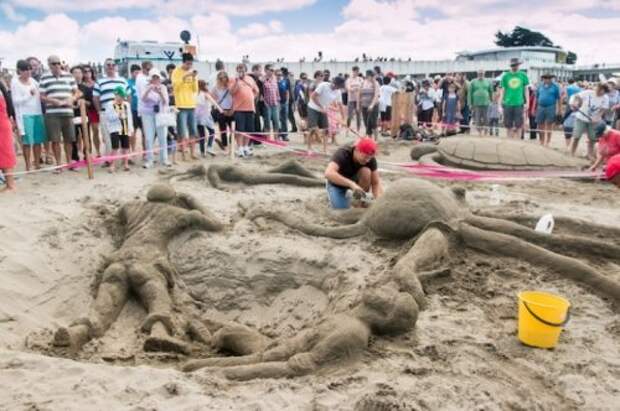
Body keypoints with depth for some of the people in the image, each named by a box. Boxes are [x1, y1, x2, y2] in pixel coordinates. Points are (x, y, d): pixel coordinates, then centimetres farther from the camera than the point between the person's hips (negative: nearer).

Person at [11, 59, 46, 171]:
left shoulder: (33, 80, 13)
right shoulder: (15, 82, 0)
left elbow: (40, 95, 16)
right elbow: (16, 101, -5)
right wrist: (29, 95, -11)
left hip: (38, 113, 4)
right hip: (25, 114, -4)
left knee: (38, 140, 2)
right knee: (27, 141, -3)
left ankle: (37, 164, 12)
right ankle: (28, 166, 3)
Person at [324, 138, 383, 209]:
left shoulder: (370, 159, -22)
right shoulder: (343, 153, -32)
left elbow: (376, 183, -19)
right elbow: (329, 173, -48)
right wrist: (352, 184, -56)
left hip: (355, 179, 3)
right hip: (337, 183, -3)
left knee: (366, 171, -29)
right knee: (341, 208, -26)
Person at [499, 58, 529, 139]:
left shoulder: (523, 75, 6)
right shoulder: (505, 76, 6)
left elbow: (526, 90, 9)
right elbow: (502, 90, 8)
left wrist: (527, 102, 2)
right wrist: (500, 104, 3)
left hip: (519, 104, -1)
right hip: (508, 104, 1)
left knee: (518, 126, -2)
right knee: (509, 126, 5)